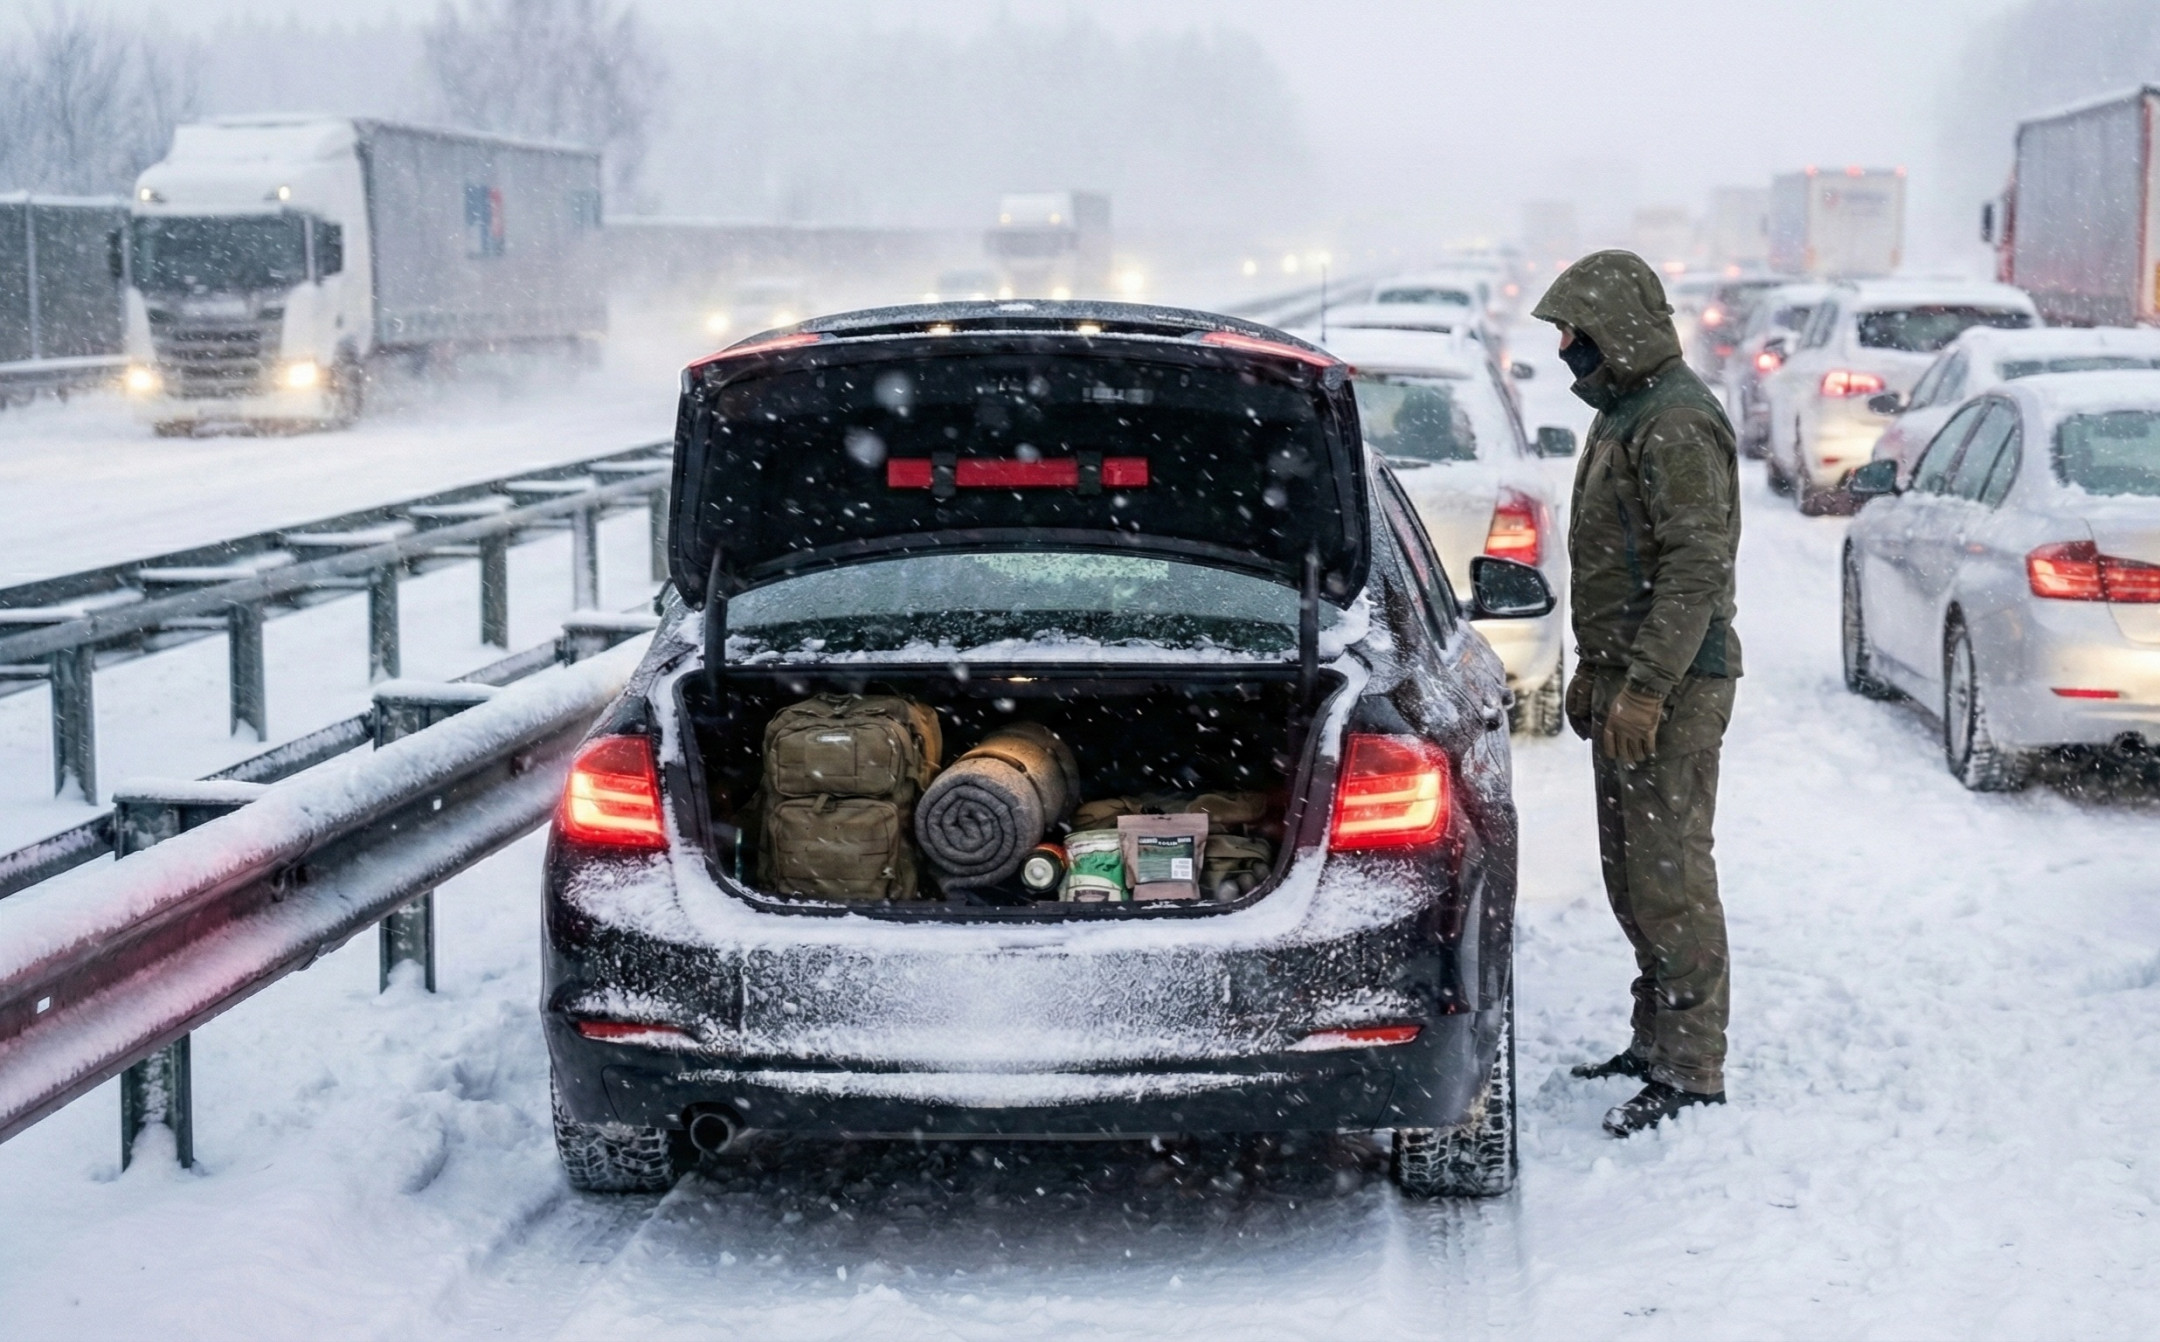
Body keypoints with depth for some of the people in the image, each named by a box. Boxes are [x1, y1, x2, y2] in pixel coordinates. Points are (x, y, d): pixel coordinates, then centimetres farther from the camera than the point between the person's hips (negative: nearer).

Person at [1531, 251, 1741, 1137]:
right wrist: (1592, 669, 24)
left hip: (1674, 687, -11)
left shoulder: (1678, 425, -16)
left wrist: (1646, 687, -25)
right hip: (1626, 676, 11)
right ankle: (1656, 1040, 26)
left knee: (1670, 872, -9)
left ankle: (1691, 1072, -5)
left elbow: (1696, 567, -22)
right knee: (1631, 871, 16)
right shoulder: (1620, 413, 17)